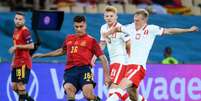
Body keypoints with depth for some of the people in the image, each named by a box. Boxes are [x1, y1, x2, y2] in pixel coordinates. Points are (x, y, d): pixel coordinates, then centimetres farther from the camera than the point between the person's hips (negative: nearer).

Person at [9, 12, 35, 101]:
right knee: (14, 86, 11)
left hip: (23, 62, -9)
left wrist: (17, 46, -19)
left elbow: (31, 46, -18)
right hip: (16, 62, 9)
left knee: (20, 85, -8)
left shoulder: (25, 31, -12)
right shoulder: (15, 30, 16)